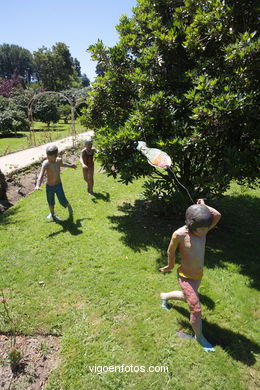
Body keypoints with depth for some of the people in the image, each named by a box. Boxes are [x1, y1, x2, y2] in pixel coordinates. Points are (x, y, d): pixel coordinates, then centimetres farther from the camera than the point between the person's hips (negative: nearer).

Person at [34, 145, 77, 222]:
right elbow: (41, 175, -37)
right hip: (49, 187, -2)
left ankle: (69, 207, 35)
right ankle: (52, 214, 43)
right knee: (51, 202, 15)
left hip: (58, 185, 2)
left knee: (62, 200, 1)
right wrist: (37, 185, -53)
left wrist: (70, 165, 29)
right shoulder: (46, 164, -24)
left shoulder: (59, 160, -10)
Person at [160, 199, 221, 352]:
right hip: (186, 277, -6)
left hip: (198, 275, 7)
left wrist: (203, 206, -15)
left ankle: (165, 296, 58)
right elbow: (171, 251, -10)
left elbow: (217, 216, -28)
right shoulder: (180, 234, -27)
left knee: (187, 297, 30)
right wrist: (171, 266, 6)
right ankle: (199, 337, 30)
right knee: (196, 310, 1)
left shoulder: (203, 231, -12)